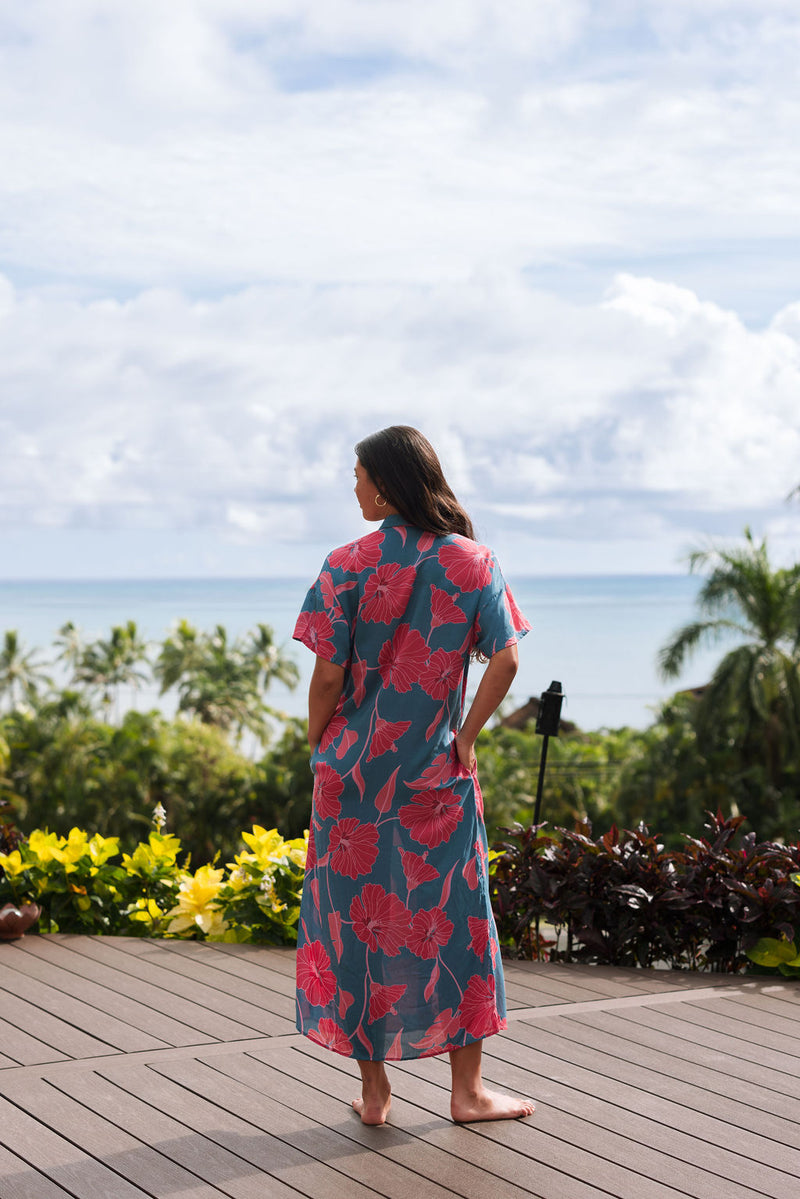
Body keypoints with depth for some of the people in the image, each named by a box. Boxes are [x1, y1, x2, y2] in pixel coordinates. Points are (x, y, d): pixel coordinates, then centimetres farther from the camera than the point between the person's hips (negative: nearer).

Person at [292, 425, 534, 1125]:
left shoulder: (348, 567, -8)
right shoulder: (472, 561, -2)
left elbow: (329, 675, -10)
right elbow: (505, 661, -8)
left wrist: (319, 751, 4)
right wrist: (465, 735, 1)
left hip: (356, 771, -1)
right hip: (439, 775, 1)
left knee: (358, 919, 9)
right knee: (452, 918, 10)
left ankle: (374, 1088, 16)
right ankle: (468, 1090, 15)